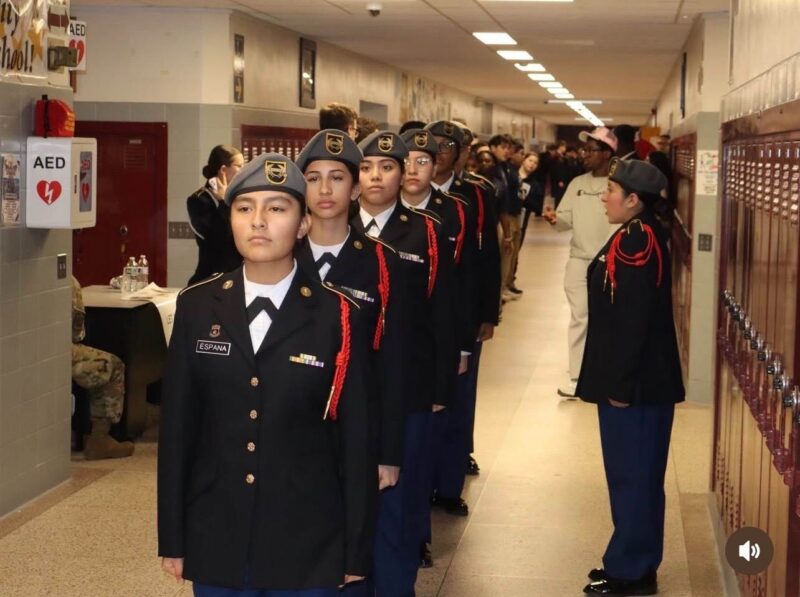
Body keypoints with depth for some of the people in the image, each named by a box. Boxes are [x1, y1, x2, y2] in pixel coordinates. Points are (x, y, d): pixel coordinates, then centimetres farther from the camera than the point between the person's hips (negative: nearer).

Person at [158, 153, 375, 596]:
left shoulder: (337, 316, -6)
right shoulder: (197, 306, 1)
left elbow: (355, 439, -4)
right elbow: (177, 425, 3)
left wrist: (356, 553, -3)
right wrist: (172, 537, 3)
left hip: (307, 547, -2)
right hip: (215, 540, 2)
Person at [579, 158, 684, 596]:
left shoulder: (637, 243, -20)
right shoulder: (634, 237, 11)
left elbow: (634, 320, -23)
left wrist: (622, 384, -20)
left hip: (636, 384, -10)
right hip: (630, 379, 10)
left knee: (634, 476, 0)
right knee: (630, 474, 17)